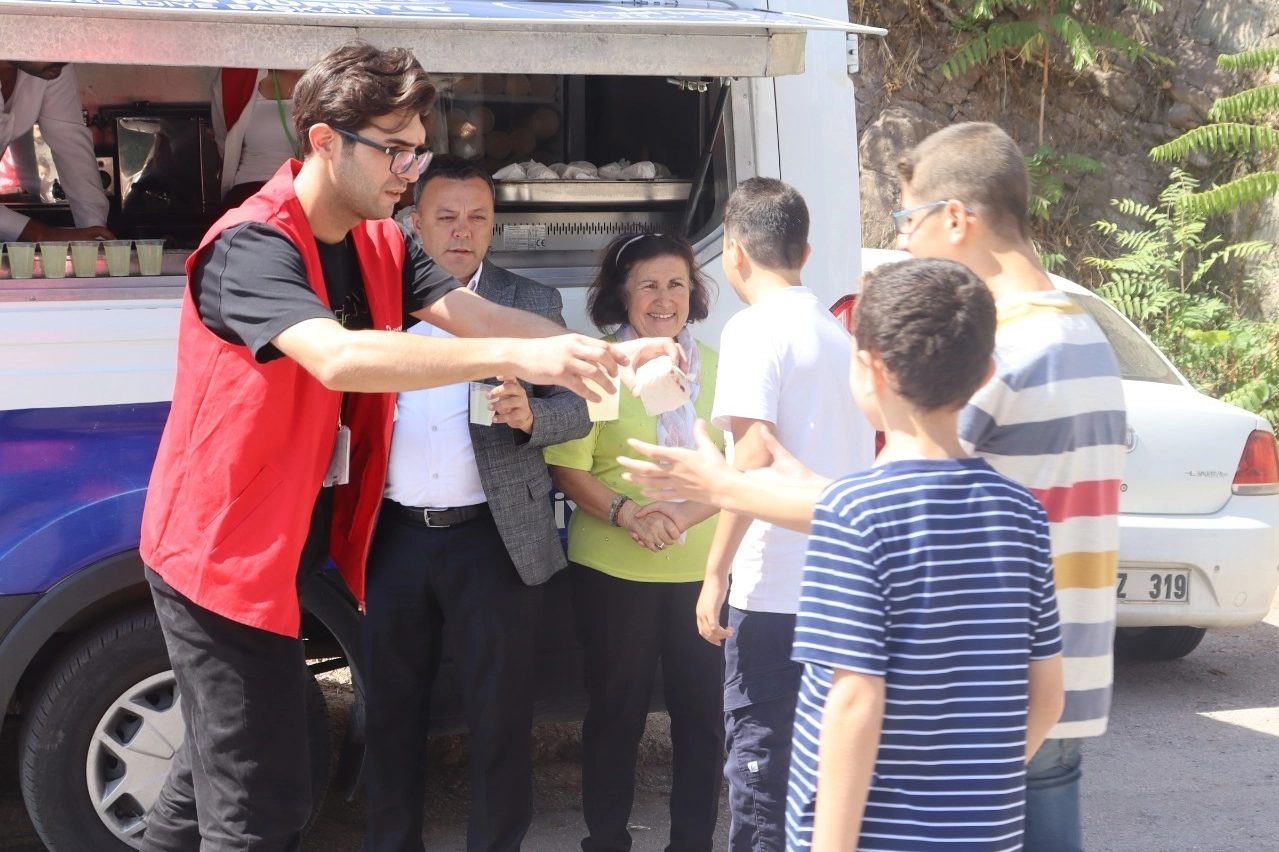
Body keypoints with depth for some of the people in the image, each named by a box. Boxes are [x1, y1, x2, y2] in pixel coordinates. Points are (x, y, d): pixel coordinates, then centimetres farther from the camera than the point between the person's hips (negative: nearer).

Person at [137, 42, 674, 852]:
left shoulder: (380, 246, 4)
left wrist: (610, 354, -22)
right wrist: (518, 357, -44)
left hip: (293, 544, 9)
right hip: (224, 550, -9)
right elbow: (338, 357, -39)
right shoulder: (253, 246, -22)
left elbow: (473, 313, -8)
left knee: (227, 757, 25)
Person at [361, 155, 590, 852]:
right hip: (395, 537, 2)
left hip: (493, 539, -2)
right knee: (390, 709, 12)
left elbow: (577, 409, 1)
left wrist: (529, 415, -20)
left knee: (500, 714, 4)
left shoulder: (533, 304, 4)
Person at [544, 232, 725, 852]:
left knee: (702, 710, 5)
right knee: (616, 709, 9)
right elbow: (567, 467, -6)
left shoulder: (715, 367, 7)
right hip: (612, 570, -2)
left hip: (704, 568, 2)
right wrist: (628, 512, -22)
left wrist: (685, 515, -15)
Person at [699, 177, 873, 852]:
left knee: (760, 760, -1)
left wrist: (715, 572, -15)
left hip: (776, 591, -8)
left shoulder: (754, 329, -10)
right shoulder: (838, 333, 14)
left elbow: (754, 458, -20)